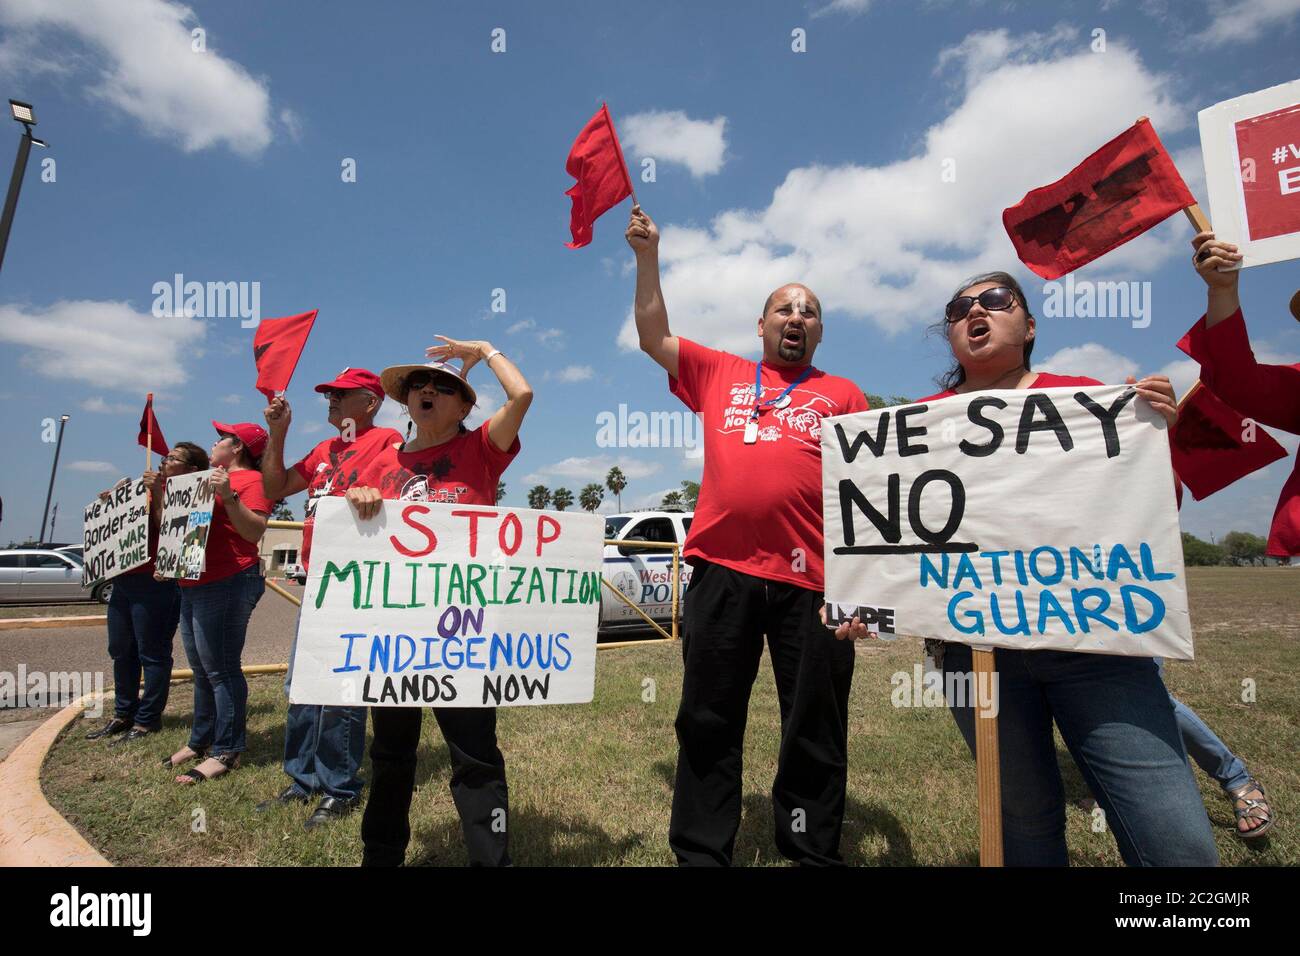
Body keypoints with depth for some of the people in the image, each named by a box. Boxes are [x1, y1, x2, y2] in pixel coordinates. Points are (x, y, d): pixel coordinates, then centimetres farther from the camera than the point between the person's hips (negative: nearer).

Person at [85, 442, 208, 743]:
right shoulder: (150, 489, 19)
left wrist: (158, 493, -19)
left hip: (155, 583, -9)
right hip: (123, 580, 9)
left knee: (151, 653, -2)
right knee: (121, 651, 16)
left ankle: (146, 720, 8)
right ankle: (123, 714, 29)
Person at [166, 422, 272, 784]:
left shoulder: (251, 480, -7)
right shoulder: (212, 478, 21)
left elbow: (255, 531, -19)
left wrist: (228, 496, -27)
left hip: (228, 583, -10)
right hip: (192, 584, 10)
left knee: (220, 668, -7)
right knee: (201, 669, 16)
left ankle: (226, 751, 0)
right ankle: (200, 741, 27)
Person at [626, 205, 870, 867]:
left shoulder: (843, 395, 14)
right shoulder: (718, 373, 17)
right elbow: (653, 336, 18)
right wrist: (648, 254, 14)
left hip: (812, 579, 0)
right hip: (722, 571, 1)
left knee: (814, 734, 10)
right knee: (708, 725, 10)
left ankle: (812, 855, 28)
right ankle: (699, 854, 26)